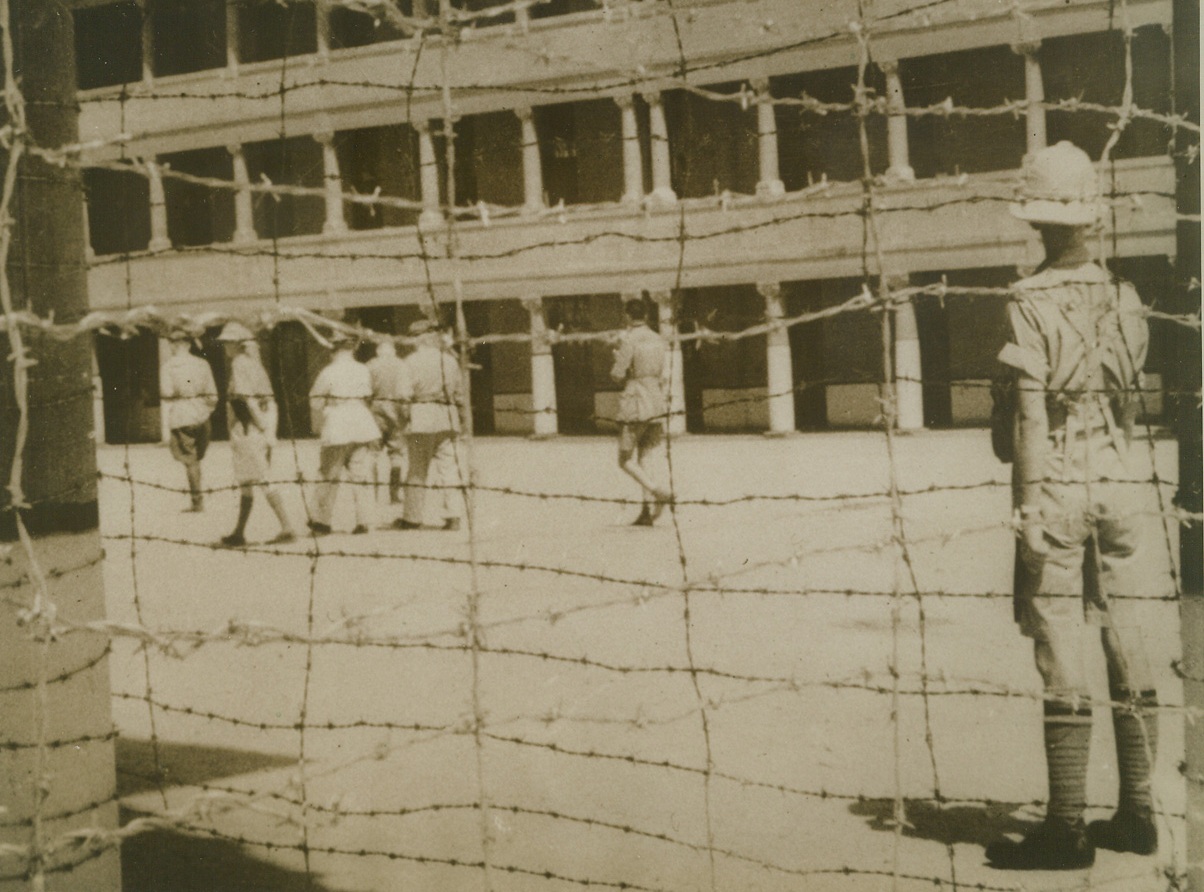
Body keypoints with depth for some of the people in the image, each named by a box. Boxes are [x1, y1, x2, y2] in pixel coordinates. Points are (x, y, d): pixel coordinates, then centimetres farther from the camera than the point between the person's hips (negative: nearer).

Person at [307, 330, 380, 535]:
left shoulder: (328, 372, -9)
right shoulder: (363, 370, 3)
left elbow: (315, 401, -7)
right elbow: (367, 398, 10)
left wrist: (320, 424, 8)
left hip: (337, 429, -3)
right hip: (362, 426, 3)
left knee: (330, 474, 5)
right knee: (361, 475, 7)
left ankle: (321, 521, 9)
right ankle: (363, 521, 4)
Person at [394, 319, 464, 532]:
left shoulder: (413, 360, -7)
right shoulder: (450, 360, 8)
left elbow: (403, 392, -12)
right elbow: (460, 392, 13)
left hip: (422, 417, -4)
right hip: (448, 418, 4)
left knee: (418, 469, 4)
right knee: (447, 467, 6)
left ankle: (412, 516, 10)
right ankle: (451, 515, 1)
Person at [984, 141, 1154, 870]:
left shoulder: (1032, 306, -11)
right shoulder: (1124, 301, 6)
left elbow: (1031, 420, -15)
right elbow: (1129, 406, 15)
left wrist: (1028, 512, -13)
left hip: (1058, 487, -6)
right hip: (1115, 483, 6)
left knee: (1064, 661, -3)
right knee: (1125, 645, 10)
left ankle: (1068, 830, 1)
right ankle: (1137, 815, 18)